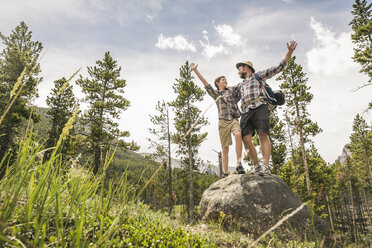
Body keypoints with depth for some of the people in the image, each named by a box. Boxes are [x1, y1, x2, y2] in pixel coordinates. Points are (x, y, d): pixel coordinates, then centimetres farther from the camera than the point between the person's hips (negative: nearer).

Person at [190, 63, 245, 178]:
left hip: (234, 119, 0)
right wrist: (195, 70, 4)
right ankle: (225, 173, 3)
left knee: (238, 134, -32)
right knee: (225, 148, -1)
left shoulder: (232, 90, 20)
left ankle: (239, 163, -28)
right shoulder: (215, 93, 17)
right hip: (223, 121, 0)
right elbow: (205, 83, 10)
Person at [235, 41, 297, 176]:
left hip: (259, 107, -5)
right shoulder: (240, 85, 34)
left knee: (263, 135, -18)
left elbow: (279, 67, 14)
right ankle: (256, 166, -5)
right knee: (246, 138, -11)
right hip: (245, 112, 5)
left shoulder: (258, 76, 20)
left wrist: (289, 52, 5)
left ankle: (265, 166, -21)